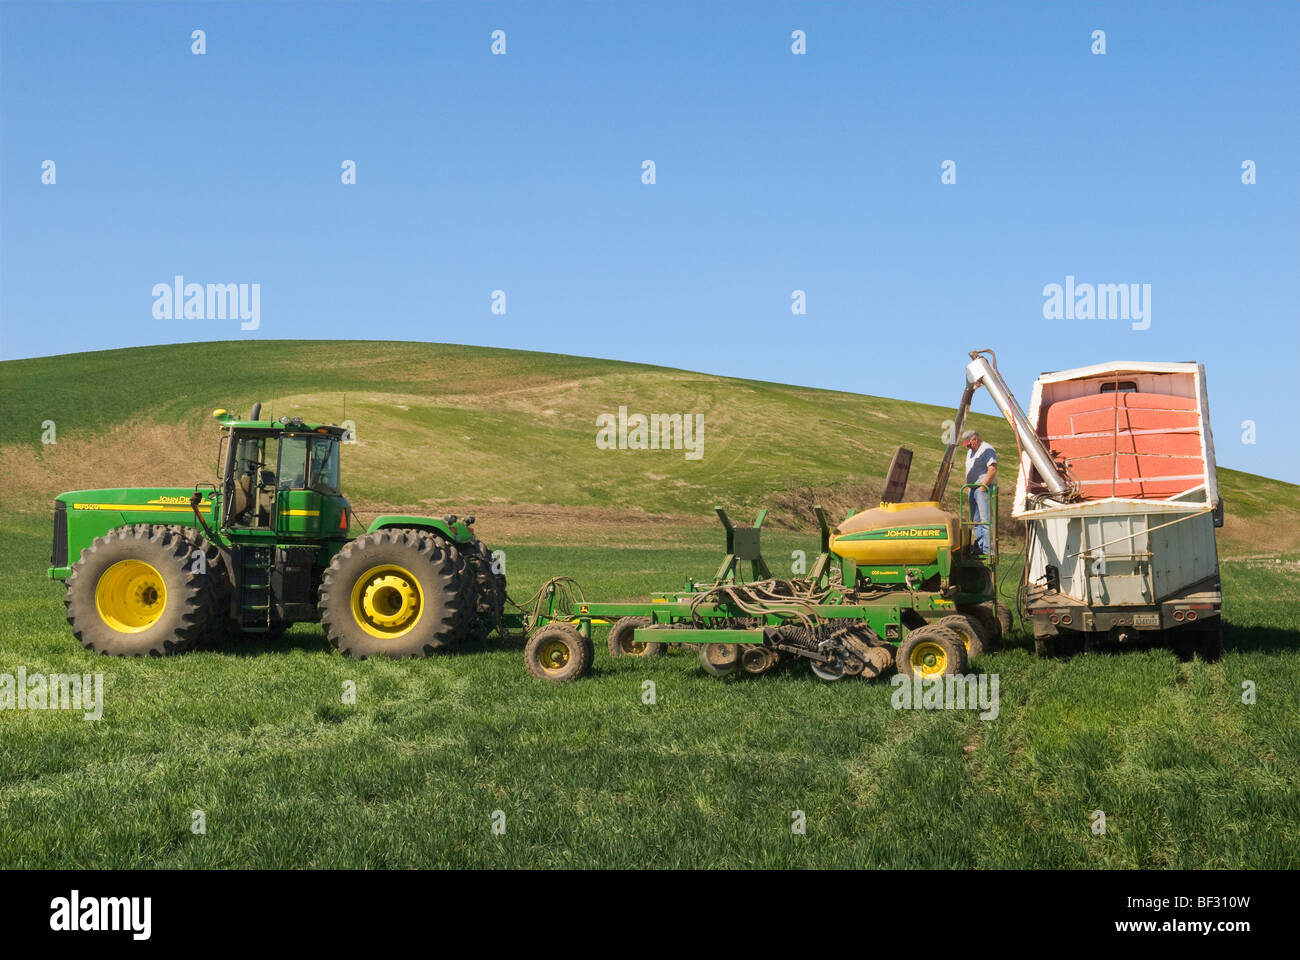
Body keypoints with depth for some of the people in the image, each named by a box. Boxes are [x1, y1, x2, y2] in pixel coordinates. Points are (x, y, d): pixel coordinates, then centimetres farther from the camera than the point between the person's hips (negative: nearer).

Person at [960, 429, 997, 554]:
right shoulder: (970, 452, 20)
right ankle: (978, 548, 13)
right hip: (973, 490, 9)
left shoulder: (987, 449, -9)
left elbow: (993, 470, -18)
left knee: (985, 520, -12)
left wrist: (983, 486, -19)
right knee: (976, 520, 9)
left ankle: (988, 550, -13)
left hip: (983, 489, -9)